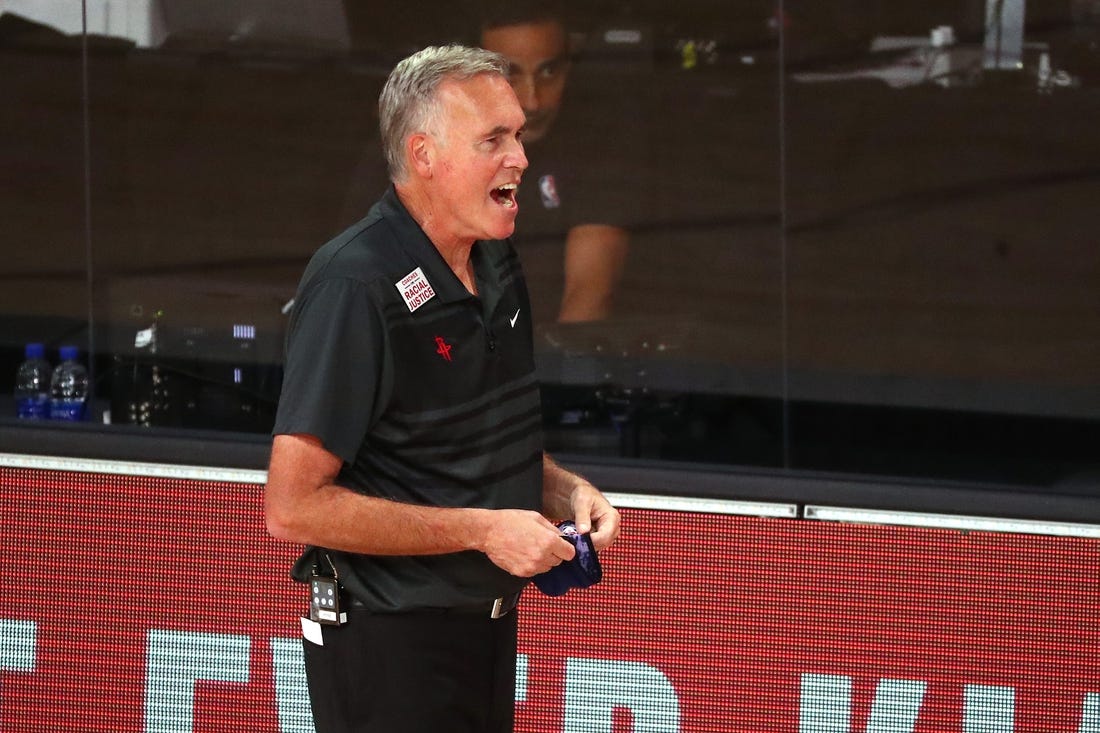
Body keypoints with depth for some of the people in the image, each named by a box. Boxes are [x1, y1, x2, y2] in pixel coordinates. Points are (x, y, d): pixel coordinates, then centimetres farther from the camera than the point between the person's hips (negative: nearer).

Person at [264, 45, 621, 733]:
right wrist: (480, 530, -21)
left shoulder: (497, 264, 8)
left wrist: (568, 490, 2)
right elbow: (293, 507, -23)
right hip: (387, 644, -8)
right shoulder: (356, 287, -20)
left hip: (489, 623, 8)